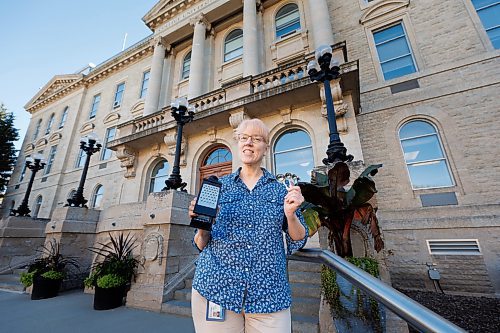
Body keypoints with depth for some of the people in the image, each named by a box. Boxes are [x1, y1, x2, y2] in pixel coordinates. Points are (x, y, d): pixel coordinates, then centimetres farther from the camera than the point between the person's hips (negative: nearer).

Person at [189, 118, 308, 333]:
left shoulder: (280, 190, 3)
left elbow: (298, 242, 6)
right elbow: (201, 245, 6)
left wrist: (291, 214, -14)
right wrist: (202, 227, -17)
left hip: (269, 296, 1)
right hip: (215, 290, 1)